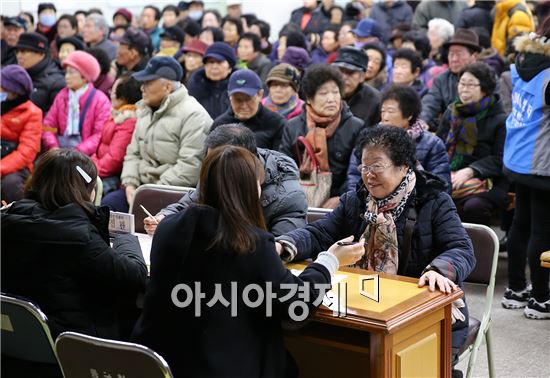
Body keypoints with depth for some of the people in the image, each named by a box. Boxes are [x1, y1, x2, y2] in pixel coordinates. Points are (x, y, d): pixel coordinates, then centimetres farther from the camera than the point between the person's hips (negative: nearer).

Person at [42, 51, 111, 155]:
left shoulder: (100, 100, -2)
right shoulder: (61, 95, 14)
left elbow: (100, 135, -9)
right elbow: (48, 125, 10)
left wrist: (77, 152, -19)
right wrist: (53, 147, -9)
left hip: (83, 154, -4)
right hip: (60, 147, 4)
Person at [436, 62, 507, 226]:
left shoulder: (500, 119, -1)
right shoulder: (451, 112, 18)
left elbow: (500, 159, -6)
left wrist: (470, 171, -18)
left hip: (485, 180, -4)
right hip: (448, 175, 5)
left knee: (473, 206, -36)